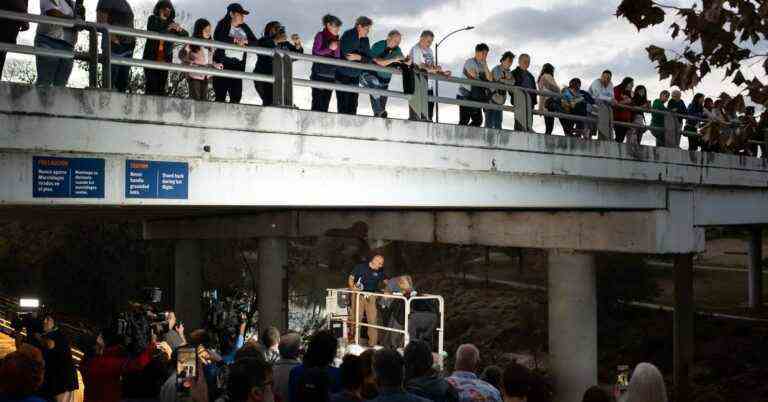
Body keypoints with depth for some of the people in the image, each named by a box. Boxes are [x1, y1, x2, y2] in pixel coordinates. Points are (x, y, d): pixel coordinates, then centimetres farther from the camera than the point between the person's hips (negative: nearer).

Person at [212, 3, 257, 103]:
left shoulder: (245, 28, 20)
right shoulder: (223, 25, 6)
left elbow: (255, 42, 12)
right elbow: (218, 38, -13)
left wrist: (245, 41, -8)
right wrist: (235, 40, -14)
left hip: (238, 65, 5)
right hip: (223, 63, -5)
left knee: (237, 95, -3)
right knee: (221, 95, -10)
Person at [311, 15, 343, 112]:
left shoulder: (336, 39, 16)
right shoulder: (320, 35, 2)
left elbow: (338, 57, 17)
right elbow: (315, 52, -5)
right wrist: (329, 48, -16)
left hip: (331, 75, 5)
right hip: (319, 72, -5)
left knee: (325, 103, 1)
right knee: (318, 101, -11)